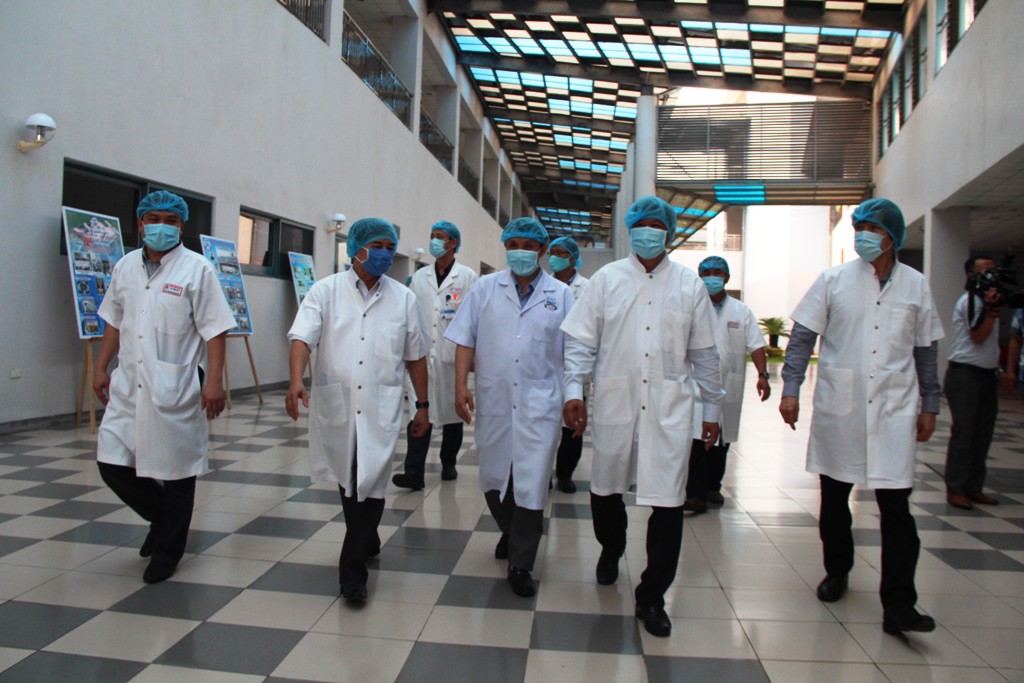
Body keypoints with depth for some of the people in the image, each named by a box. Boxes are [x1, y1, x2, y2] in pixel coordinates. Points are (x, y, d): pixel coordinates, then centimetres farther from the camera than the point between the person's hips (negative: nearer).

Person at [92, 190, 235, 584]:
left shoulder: (196, 269, -7)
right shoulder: (125, 267, 10)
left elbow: (215, 330, -10)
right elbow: (114, 322, 19)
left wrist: (214, 381, -16)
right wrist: (101, 368, 16)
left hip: (176, 389, -5)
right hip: (129, 386, 5)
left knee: (176, 469, 5)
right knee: (112, 463, 6)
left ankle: (167, 550, 23)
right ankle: (162, 518, 33)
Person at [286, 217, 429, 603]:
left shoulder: (403, 298, 7)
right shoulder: (326, 291, 2)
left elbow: (415, 357, 12)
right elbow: (302, 337, -10)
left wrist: (422, 405, 11)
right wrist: (296, 381, -27)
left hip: (381, 407, 0)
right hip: (335, 404, 1)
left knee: (370, 483, -6)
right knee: (347, 480, 15)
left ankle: (353, 568, 6)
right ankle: (367, 543, 39)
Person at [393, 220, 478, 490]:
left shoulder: (467, 277, 1)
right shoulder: (419, 277, 10)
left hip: (452, 356, -2)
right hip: (422, 354, 2)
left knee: (452, 411, 10)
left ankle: (448, 463, 26)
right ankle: (414, 472, -4)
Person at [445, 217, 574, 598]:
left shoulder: (560, 295, 5)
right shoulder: (485, 289, 7)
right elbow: (465, 340, 5)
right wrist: (461, 386, -4)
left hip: (539, 404, -2)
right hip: (493, 400, 2)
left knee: (531, 484, -2)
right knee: (493, 477, 14)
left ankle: (520, 565, 13)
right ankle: (510, 531, 42)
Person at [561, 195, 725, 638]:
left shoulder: (689, 285, 7)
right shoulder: (607, 279, 5)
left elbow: (703, 352, 11)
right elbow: (581, 341, 3)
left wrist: (712, 407, 11)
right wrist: (573, 391, -7)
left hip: (669, 410, 0)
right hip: (614, 405, 1)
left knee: (668, 504, -3)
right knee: (605, 491, 14)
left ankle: (651, 597, 15)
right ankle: (611, 550, 46)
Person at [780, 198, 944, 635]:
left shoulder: (915, 286, 7)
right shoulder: (833, 280, 1)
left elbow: (926, 350, 13)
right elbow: (802, 337, 0)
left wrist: (929, 405, 11)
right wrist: (790, 389, -9)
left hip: (893, 410, 0)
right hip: (837, 407, 0)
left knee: (896, 505, -6)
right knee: (834, 497, 12)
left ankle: (899, 606, 0)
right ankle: (836, 571, 33)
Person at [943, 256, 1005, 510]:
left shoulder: (986, 299, 17)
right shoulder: (969, 300, -10)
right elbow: (978, 336, -17)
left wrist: (997, 368, 14)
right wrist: (992, 307, -20)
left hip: (987, 374, 9)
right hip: (965, 375, -9)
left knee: (982, 434, 10)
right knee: (963, 434, -5)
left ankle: (973, 487, 18)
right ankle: (955, 489, 1)